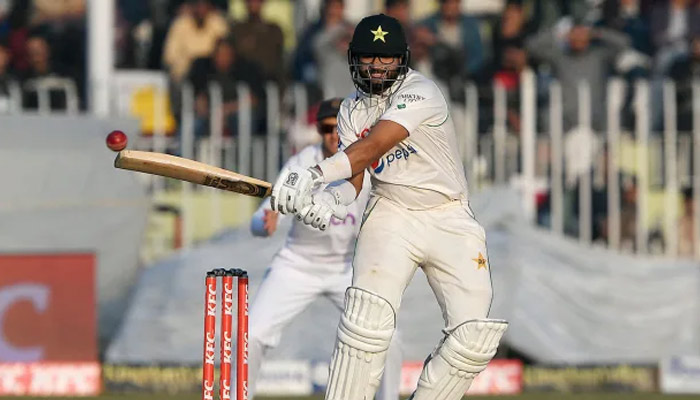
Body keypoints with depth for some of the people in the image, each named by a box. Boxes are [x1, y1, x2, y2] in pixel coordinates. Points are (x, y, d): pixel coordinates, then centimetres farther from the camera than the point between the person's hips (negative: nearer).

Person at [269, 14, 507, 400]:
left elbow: (372, 147, -28)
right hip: (390, 216, 3)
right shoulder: (352, 111, 5)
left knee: (474, 338, -13)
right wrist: (329, 199, -27)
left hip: (449, 219, -2)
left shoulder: (420, 93, -15)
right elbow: (353, 176, -3)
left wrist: (314, 174, -41)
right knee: (366, 321, -21)